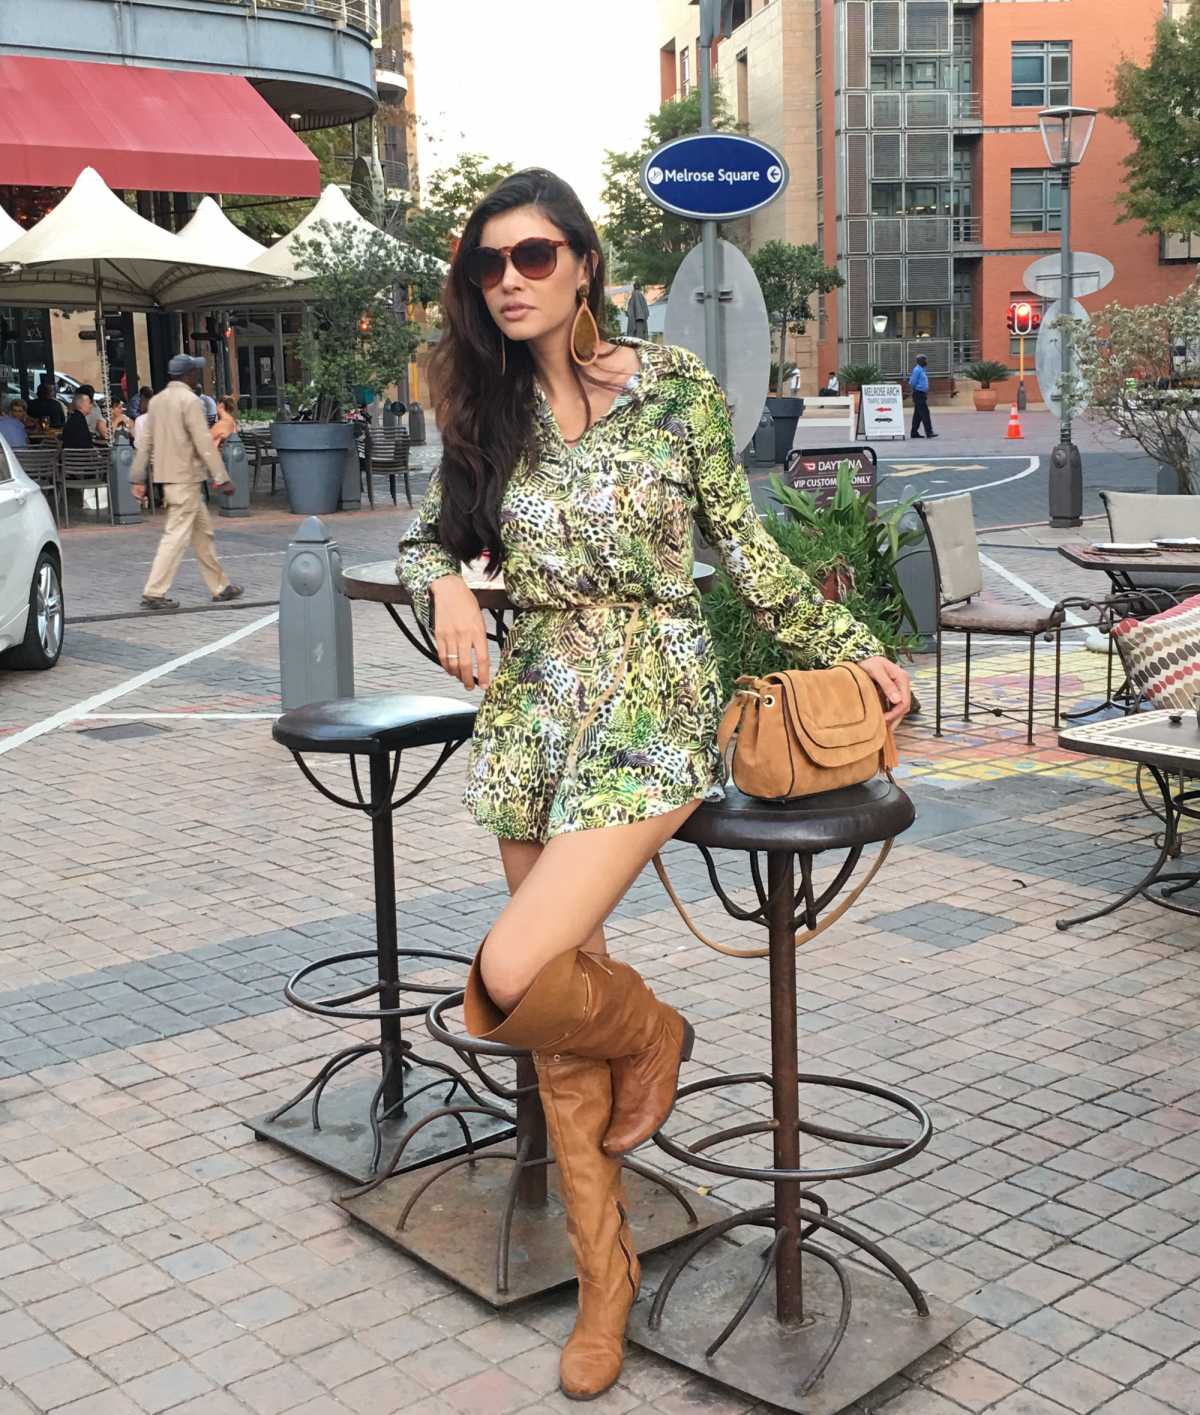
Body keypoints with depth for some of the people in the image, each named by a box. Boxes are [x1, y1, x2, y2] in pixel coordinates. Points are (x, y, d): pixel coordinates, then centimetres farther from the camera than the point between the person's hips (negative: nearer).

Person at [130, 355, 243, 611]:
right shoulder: (189, 400, -12)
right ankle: (154, 593, -8)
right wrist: (222, 478, -13)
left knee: (202, 531, 15)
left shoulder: (157, 400, 12)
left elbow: (144, 441, 12)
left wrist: (138, 479, 14)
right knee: (177, 535, -6)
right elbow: (204, 443, -16)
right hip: (185, 477, -9)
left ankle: (219, 586, 20)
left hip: (167, 475, 9)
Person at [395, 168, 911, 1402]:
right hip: (530, 719, 4)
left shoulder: (674, 385, -3)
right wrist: (445, 587, -6)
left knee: (510, 984, -21)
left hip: (652, 715, -4)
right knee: (560, 1021, 8)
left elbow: (745, 548, 5)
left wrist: (852, 649, 8)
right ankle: (604, 1279, 26)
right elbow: (426, 538, 16)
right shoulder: (487, 410, 6)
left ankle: (650, 1034, 15)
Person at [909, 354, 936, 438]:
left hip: (922, 394, 10)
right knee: (925, 413, -12)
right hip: (919, 394, -10)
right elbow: (912, 383, -16)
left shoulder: (922, 369, 17)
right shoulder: (917, 370, -13)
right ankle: (929, 432, -15)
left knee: (918, 414, 11)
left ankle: (914, 433, 14)